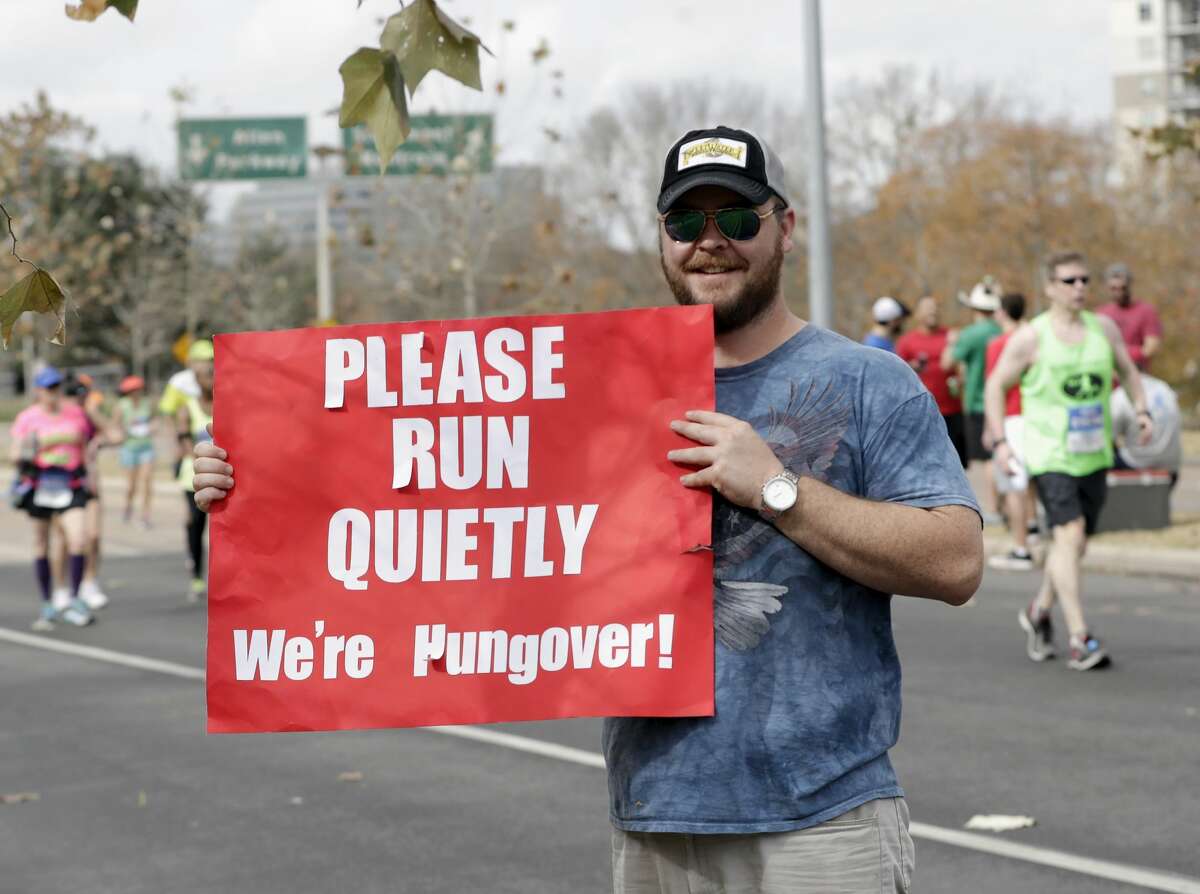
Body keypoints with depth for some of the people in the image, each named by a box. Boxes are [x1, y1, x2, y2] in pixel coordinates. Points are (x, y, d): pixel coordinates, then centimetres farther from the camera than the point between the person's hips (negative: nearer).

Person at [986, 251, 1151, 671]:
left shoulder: (1104, 328, 6)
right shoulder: (1030, 339, -7)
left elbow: (1127, 370, 20)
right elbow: (996, 385, 1)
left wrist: (1141, 410, 3)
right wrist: (1000, 441, -7)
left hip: (1094, 455, 5)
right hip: (1049, 453, -5)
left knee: (1074, 542, 14)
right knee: (1069, 534, -19)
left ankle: (1039, 611, 39)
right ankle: (1079, 638, -21)